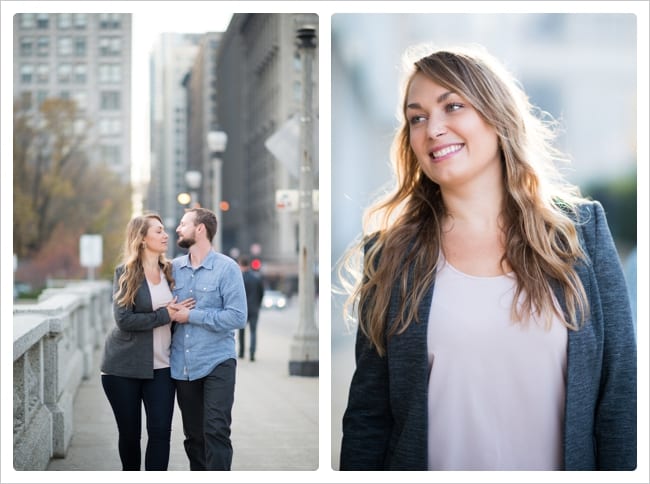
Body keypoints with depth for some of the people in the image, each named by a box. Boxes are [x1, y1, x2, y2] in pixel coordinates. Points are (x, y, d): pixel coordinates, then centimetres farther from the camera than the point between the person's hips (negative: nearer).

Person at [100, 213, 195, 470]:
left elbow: (179, 309, 21)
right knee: (129, 432, 8)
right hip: (124, 366, -3)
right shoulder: (125, 273, -6)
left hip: (160, 366, 3)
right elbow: (124, 319, -16)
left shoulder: (170, 271, 6)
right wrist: (166, 315, -18)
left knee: (160, 431, -7)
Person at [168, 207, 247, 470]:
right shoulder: (174, 267, 6)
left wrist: (191, 316, -14)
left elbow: (237, 317, -16)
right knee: (193, 434, 12)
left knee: (215, 431, -10)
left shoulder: (227, 268, -8)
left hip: (216, 363, -5)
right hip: (182, 365, 5)